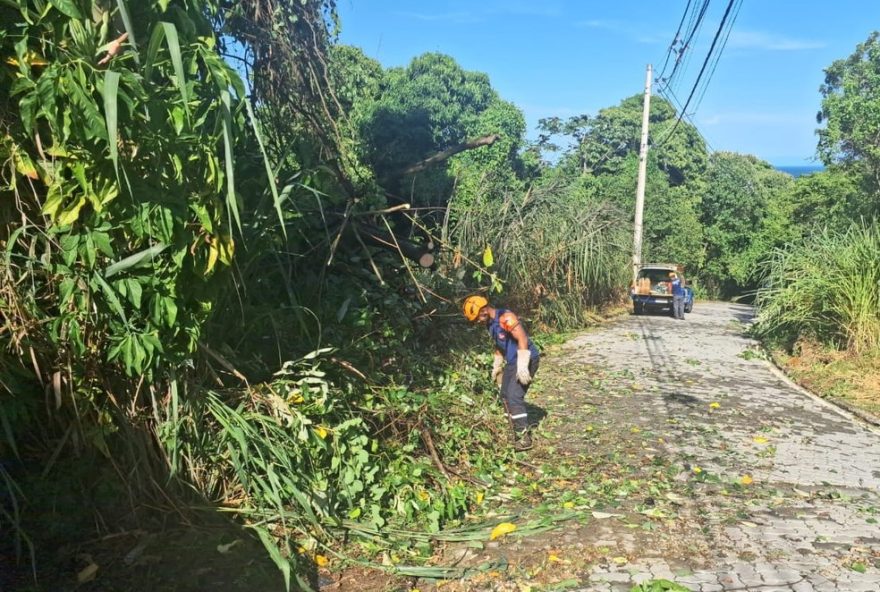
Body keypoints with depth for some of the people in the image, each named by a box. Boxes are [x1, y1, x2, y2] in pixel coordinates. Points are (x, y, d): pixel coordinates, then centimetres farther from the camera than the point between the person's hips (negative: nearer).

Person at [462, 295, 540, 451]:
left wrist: (522, 366, -29)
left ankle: (524, 439, -9)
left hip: (525, 361, -10)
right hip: (512, 362, 10)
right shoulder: (490, 324, 9)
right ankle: (516, 432, 24)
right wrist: (496, 366, 25)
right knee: (505, 395, 13)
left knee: (514, 397, -14)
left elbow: (523, 339, -26)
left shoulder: (505, 318, -21)